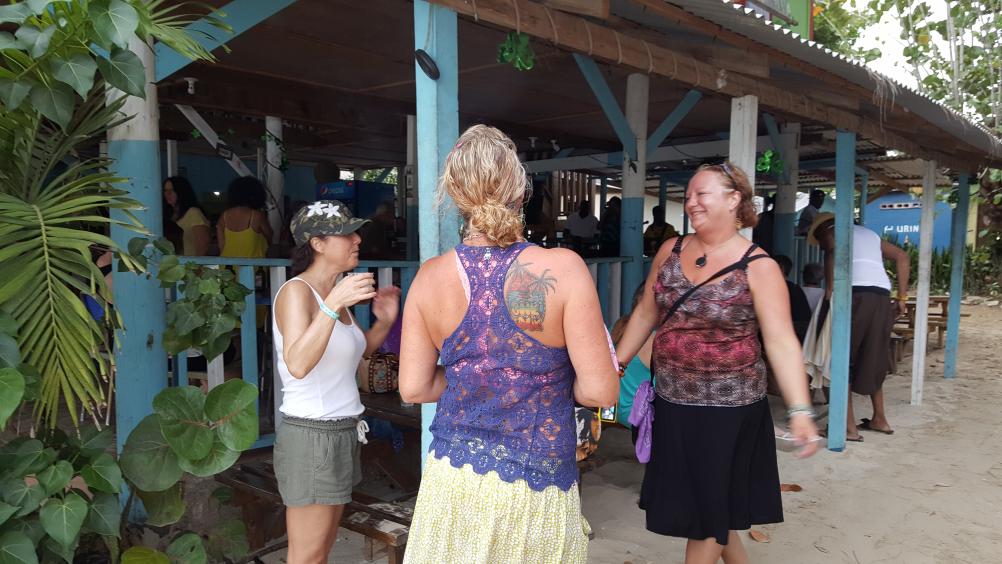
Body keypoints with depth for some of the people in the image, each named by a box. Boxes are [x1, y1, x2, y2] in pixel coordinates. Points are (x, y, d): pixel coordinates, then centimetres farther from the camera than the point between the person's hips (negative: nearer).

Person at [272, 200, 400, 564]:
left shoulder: (334, 291, 9)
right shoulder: (296, 290, -16)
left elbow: (356, 352, 21)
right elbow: (298, 365, -31)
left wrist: (384, 321, 3)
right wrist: (333, 304, -38)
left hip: (342, 431, 9)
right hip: (311, 435, -9)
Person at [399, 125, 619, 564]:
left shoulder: (430, 277, -8)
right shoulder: (563, 268, -17)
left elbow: (413, 388, -3)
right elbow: (600, 391, -15)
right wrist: (554, 381, 4)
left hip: (454, 476, 2)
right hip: (536, 485, -2)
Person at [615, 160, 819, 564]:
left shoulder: (758, 267, -12)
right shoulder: (670, 251, 2)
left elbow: (781, 344, -16)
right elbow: (645, 315, 10)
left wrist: (800, 411, -25)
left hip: (727, 406, -5)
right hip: (671, 402, 5)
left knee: (707, 512, 8)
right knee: (688, 504, 17)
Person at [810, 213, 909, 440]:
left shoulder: (831, 232, 12)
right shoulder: (869, 233, 32)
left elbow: (833, 253, -12)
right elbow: (902, 256, 25)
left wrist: (829, 292, -14)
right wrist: (901, 297, 21)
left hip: (854, 295, -7)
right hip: (882, 298, 7)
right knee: (872, 361, 20)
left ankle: (849, 427, -4)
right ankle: (879, 419, 29)